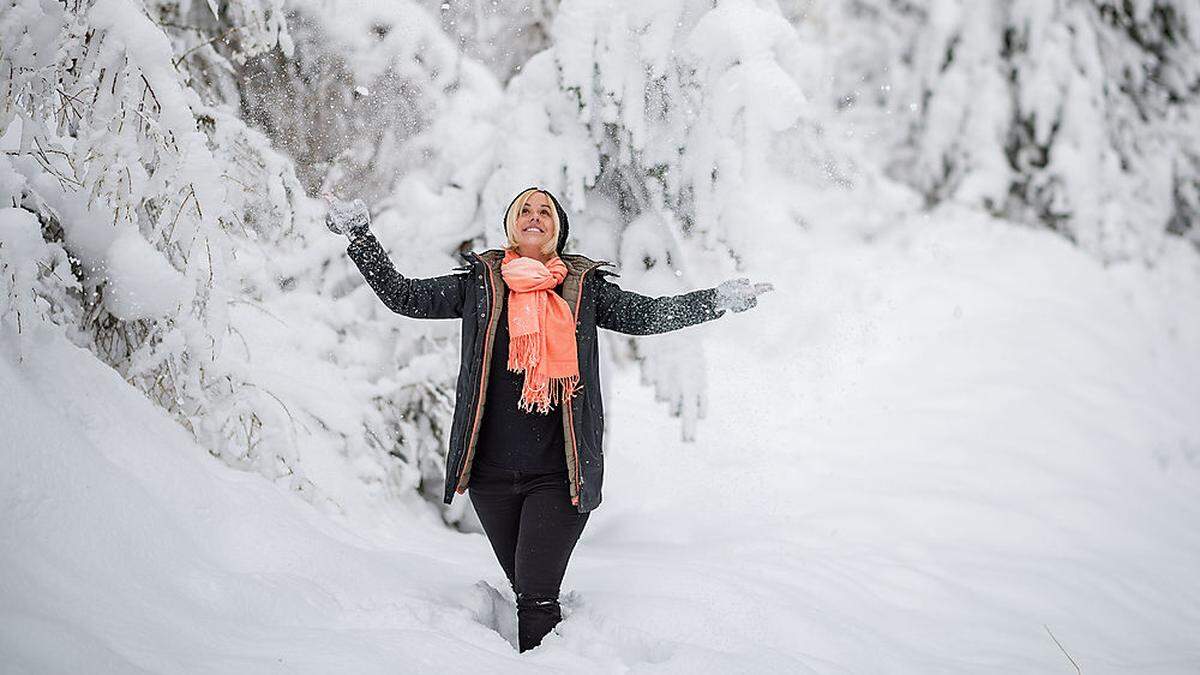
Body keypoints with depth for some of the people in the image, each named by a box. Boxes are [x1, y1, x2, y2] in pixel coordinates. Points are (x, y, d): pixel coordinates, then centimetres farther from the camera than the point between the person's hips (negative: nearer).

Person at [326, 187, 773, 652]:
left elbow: (647, 315, 4)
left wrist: (721, 299, -3)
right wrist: (359, 236, 4)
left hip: (559, 474, -2)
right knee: (524, 591, 12)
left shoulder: (585, 287, 6)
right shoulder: (480, 282, 8)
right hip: (491, 473, 2)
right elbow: (402, 295, 10)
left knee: (536, 597, -13)